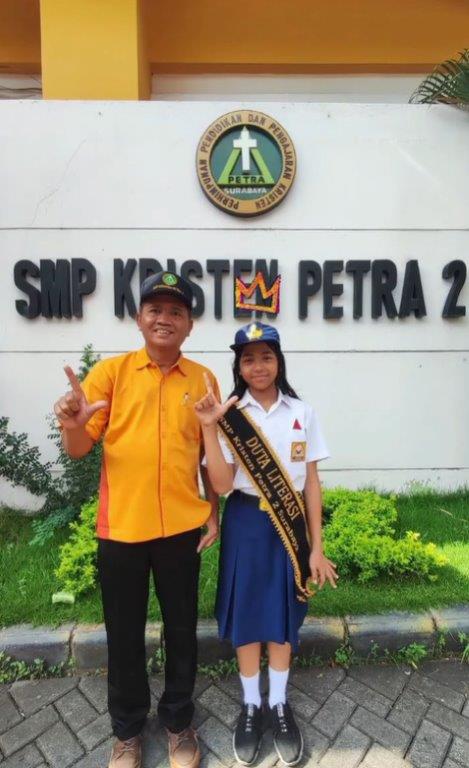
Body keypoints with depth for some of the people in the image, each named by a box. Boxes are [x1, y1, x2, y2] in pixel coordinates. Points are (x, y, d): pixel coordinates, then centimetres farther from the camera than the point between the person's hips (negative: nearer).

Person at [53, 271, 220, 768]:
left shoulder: (203, 379, 1)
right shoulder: (110, 372, -4)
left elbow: (209, 453, 7)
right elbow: (78, 448, -7)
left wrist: (214, 512, 4)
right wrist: (71, 424, -28)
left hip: (182, 527, 1)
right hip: (120, 527, -1)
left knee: (181, 629, 16)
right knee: (124, 634, 16)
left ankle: (178, 721, 42)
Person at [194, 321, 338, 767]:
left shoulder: (301, 413, -2)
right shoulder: (229, 414, -7)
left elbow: (311, 483, 1)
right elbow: (221, 484, -14)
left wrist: (317, 546, 1)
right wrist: (209, 427, -25)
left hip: (289, 523, 1)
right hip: (246, 524, -1)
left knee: (283, 615, 15)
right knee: (247, 615, 13)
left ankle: (279, 705, 38)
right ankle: (250, 705, 37)